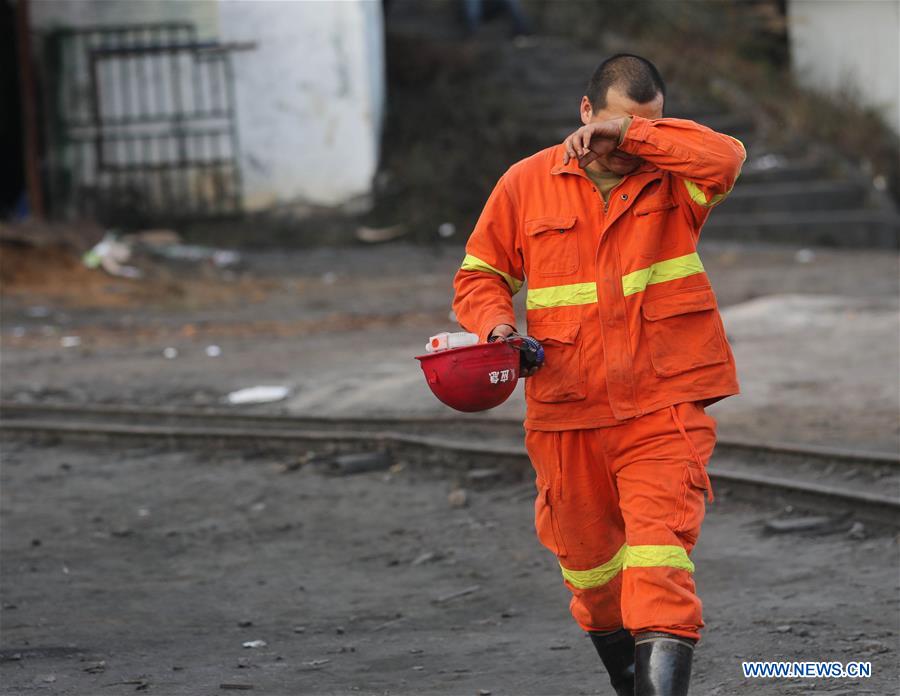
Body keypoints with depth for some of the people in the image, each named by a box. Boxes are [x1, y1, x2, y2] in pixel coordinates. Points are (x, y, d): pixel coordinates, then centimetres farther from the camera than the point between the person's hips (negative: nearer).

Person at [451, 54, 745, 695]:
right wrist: (497, 323, -8)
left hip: (663, 408, -3)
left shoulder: (671, 179, 0)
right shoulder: (526, 185, 4)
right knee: (586, 558, 16)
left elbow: (725, 159, -22)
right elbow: (480, 274, 13)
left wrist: (634, 134, -20)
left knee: (660, 554, -17)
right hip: (567, 414, 3)